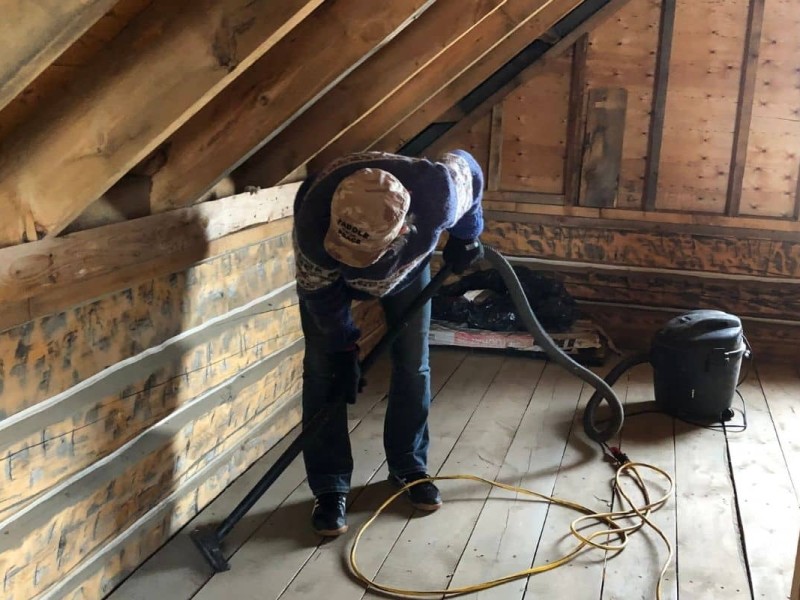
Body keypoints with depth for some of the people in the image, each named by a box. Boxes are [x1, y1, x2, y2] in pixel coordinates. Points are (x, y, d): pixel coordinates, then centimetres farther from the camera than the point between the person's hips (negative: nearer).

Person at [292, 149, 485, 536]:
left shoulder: (437, 197, -42)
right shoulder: (314, 224, -43)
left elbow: (467, 166, -16)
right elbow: (320, 296, -23)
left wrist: (465, 237, -5)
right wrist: (344, 349, -14)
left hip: (407, 264, 2)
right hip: (326, 274, -1)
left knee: (413, 365, 2)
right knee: (323, 372, -7)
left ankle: (409, 468, 21)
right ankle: (329, 489, 4)